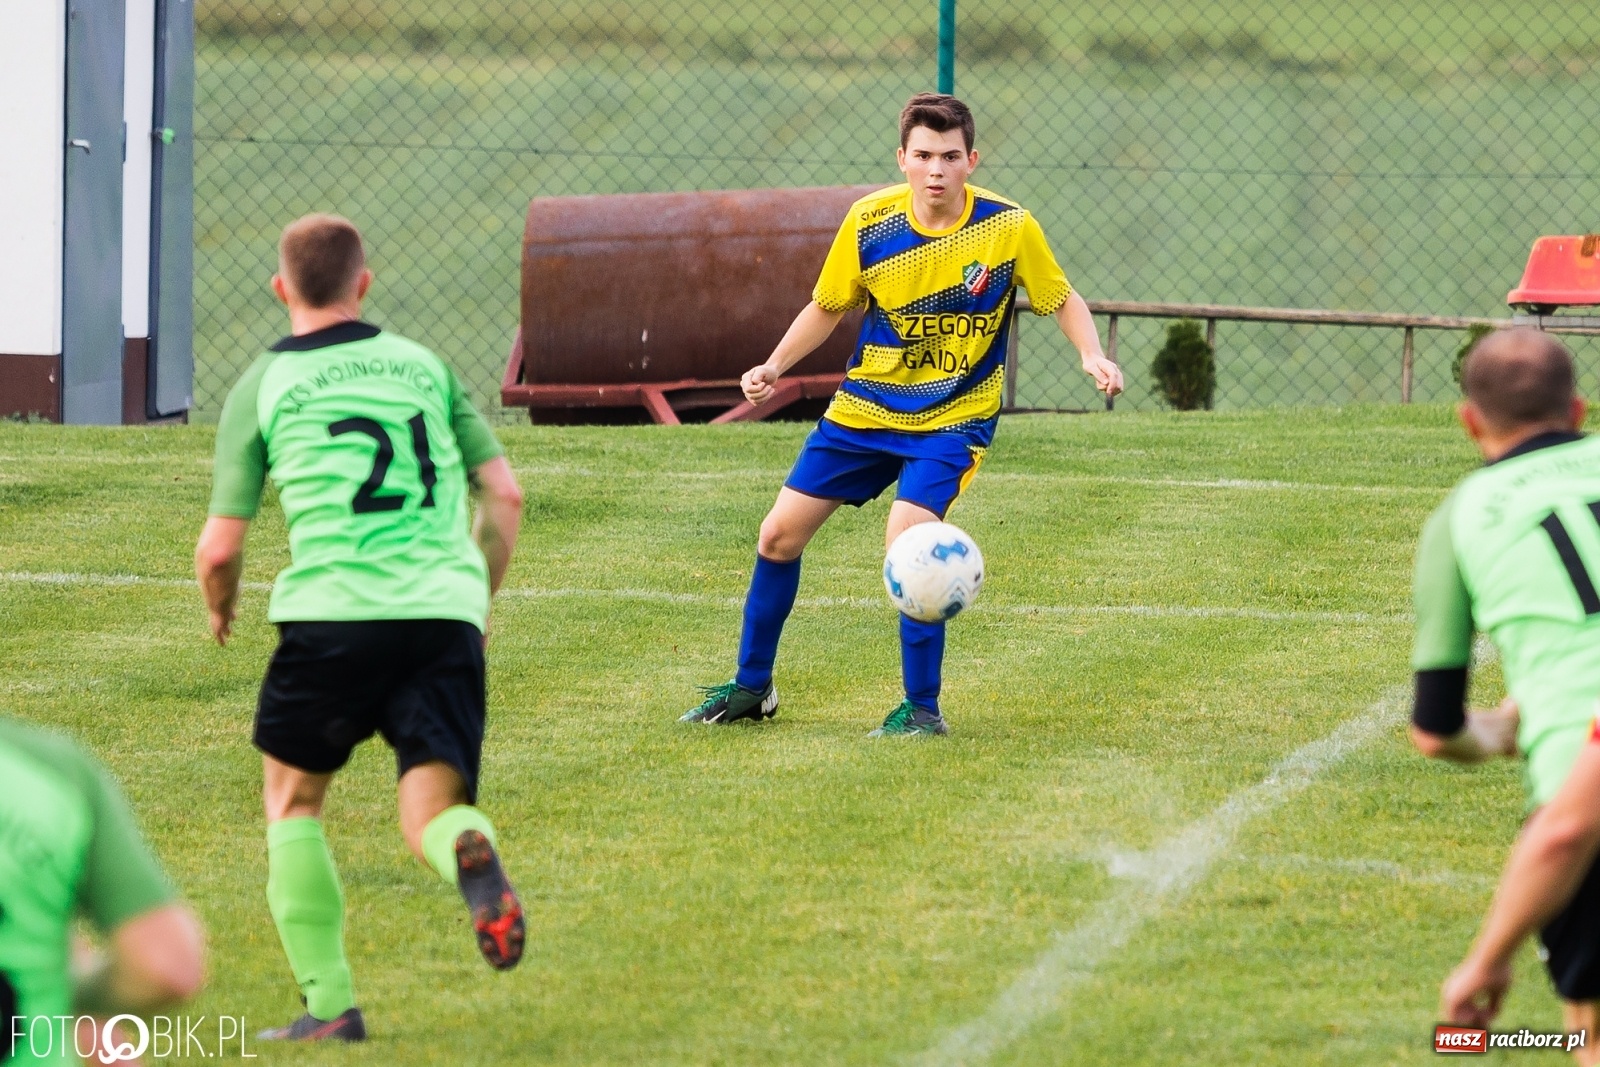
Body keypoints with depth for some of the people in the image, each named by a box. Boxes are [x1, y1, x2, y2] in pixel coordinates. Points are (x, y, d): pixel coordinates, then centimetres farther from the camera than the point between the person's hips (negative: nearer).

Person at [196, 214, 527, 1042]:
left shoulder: (263, 386, 8)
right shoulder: (423, 366, 17)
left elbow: (219, 548, 5)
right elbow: (504, 494, 15)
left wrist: (220, 607, 27)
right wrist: (479, 596, 29)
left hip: (334, 610, -2)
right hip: (446, 612, 2)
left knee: (293, 797, 18)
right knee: (429, 814, 4)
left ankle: (330, 1005, 11)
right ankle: (472, 856, -34)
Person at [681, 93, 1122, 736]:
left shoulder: (1008, 227, -15)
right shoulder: (869, 223, -10)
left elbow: (1062, 300, -1)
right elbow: (827, 308, 6)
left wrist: (1092, 356, -19)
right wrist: (774, 368, -7)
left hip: (953, 417, -4)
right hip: (863, 409, 4)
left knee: (906, 536, -26)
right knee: (779, 535, 5)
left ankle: (922, 708, -10)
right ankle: (752, 686, 27)